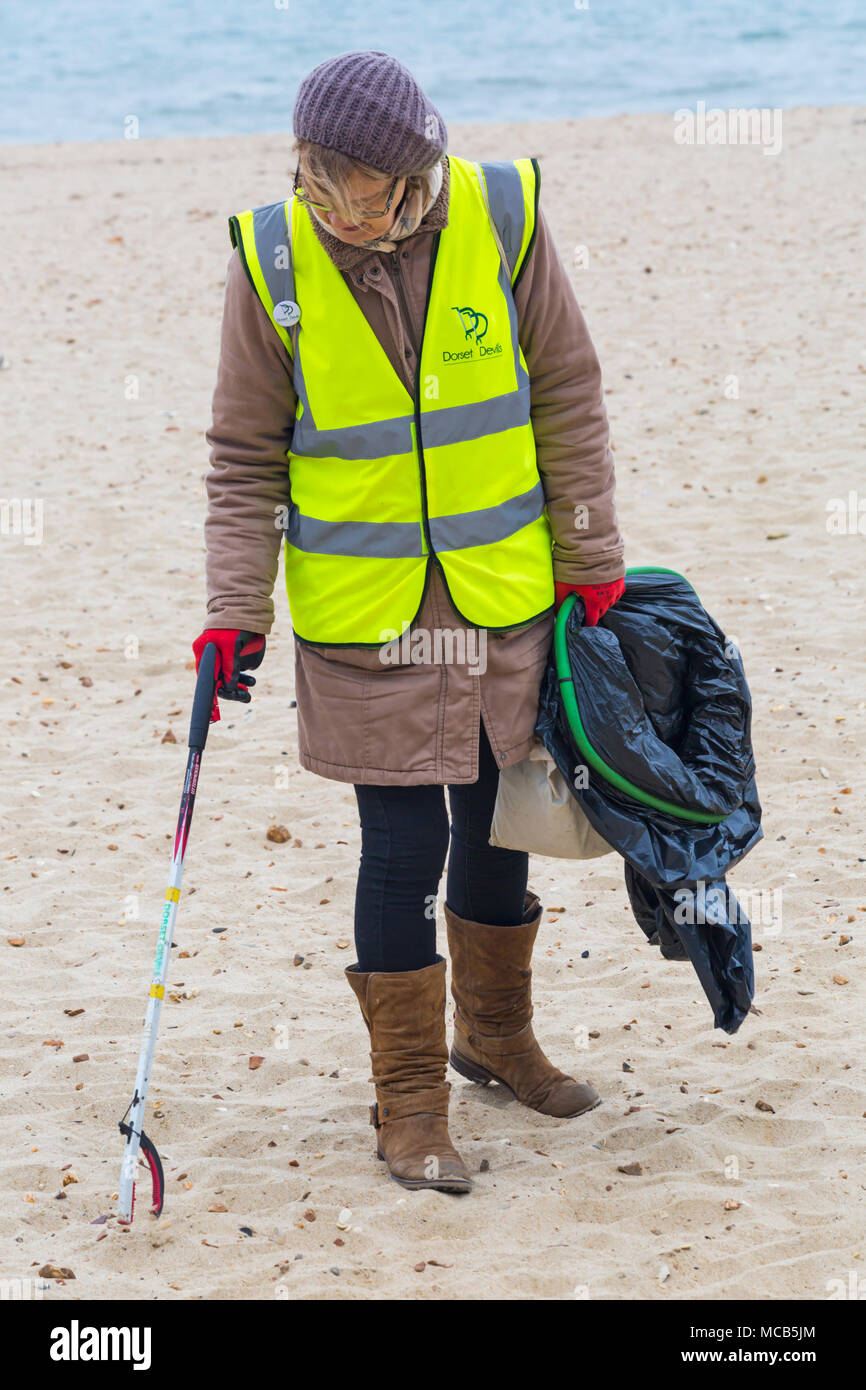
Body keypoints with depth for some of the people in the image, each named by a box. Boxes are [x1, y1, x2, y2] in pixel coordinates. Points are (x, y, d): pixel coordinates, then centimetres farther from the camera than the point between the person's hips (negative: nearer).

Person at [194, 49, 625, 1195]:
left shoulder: (501, 217, -9)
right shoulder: (272, 258, -11)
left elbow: (567, 399, 1)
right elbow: (246, 457, -2)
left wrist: (593, 560, 3)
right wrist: (236, 610, -8)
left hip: (505, 595, 2)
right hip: (363, 616, -2)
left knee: (498, 820, 16)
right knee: (403, 845, -1)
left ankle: (495, 1030, 38)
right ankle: (409, 1097, 13)